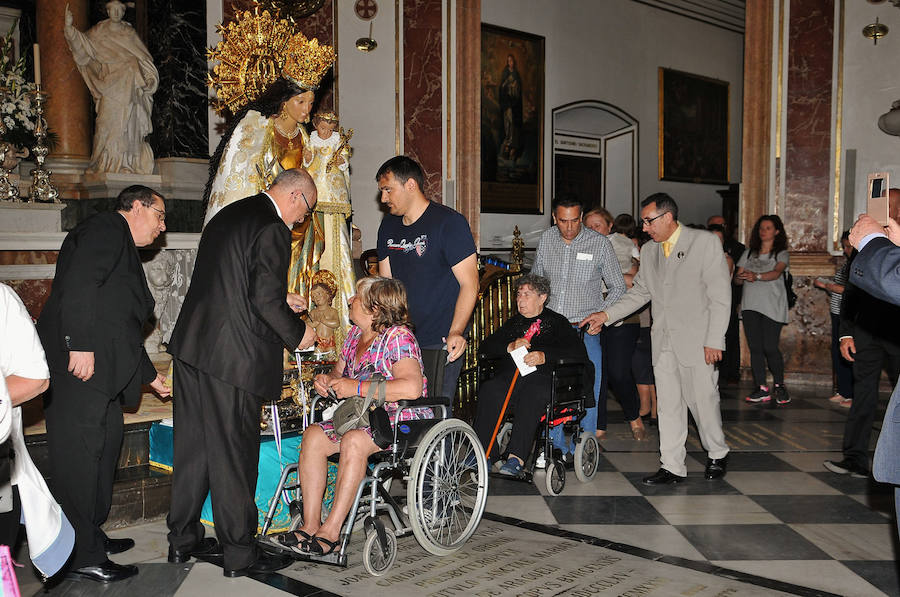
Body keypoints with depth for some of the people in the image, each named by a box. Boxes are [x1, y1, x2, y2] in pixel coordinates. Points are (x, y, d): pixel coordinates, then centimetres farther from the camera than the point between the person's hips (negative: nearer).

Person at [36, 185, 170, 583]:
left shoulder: (121, 246, 27)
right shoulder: (106, 228, -3)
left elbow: (123, 323, 30)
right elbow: (78, 286, -19)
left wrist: (149, 376, 32)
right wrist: (80, 345, -27)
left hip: (99, 370, 11)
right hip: (79, 361, -11)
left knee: (104, 446, 16)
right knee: (79, 453, -6)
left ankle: (91, 536, 28)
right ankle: (82, 555, 0)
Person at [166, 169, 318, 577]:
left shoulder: (228, 214, 15)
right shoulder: (273, 229, -13)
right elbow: (266, 300, -20)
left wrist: (280, 300, 21)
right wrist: (298, 334, -4)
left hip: (191, 344, 9)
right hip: (232, 356, -9)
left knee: (192, 445, 17)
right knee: (233, 453, 2)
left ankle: (183, 539, 29)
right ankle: (239, 554, 14)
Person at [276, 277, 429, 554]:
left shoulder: (398, 336, -16)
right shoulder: (355, 333, 9)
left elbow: (411, 388, -31)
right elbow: (340, 370, 24)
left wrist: (356, 388, -25)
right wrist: (327, 379, -3)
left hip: (403, 420, -8)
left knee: (354, 441, -33)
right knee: (312, 435, -12)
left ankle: (331, 531, -26)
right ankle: (310, 526, -14)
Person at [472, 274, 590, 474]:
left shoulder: (557, 322, 15)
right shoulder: (513, 323, 29)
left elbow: (579, 352, 0)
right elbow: (485, 347, 20)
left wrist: (545, 356, -15)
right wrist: (510, 347, 0)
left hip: (541, 377, -3)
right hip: (509, 374, 4)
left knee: (532, 394, -38)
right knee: (489, 389, -30)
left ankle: (516, 457, -44)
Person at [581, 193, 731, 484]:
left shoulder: (705, 242, -6)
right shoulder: (648, 250, 12)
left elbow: (720, 295, -8)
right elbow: (639, 292, 17)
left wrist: (714, 341, -12)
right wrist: (606, 314, 3)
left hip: (697, 340, -5)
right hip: (663, 341, 5)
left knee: (703, 400, 2)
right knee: (668, 405, 6)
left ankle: (718, 454, 26)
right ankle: (672, 466, 14)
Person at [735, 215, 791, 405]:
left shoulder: (781, 254, 6)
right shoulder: (749, 253, 18)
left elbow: (776, 272, -14)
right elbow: (737, 278, 12)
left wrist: (756, 276, -31)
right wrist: (741, 277, -12)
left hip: (772, 307, -4)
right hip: (750, 306, 4)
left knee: (770, 347, -9)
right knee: (755, 348, -1)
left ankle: (779, 385, 11)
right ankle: (762, 389, 5)